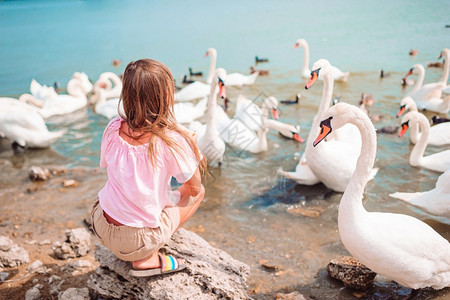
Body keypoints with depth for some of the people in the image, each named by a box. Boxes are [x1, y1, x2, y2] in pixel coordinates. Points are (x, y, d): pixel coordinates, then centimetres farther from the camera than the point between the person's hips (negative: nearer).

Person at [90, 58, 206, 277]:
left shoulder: (113, 129, -9)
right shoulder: (171, 141, -23)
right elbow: (194, 188, -8)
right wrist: (191, 145, 8)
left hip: (101, 226, 6)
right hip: (137, 240, -5)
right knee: (198, 192, 14)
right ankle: (146, 259, 3)